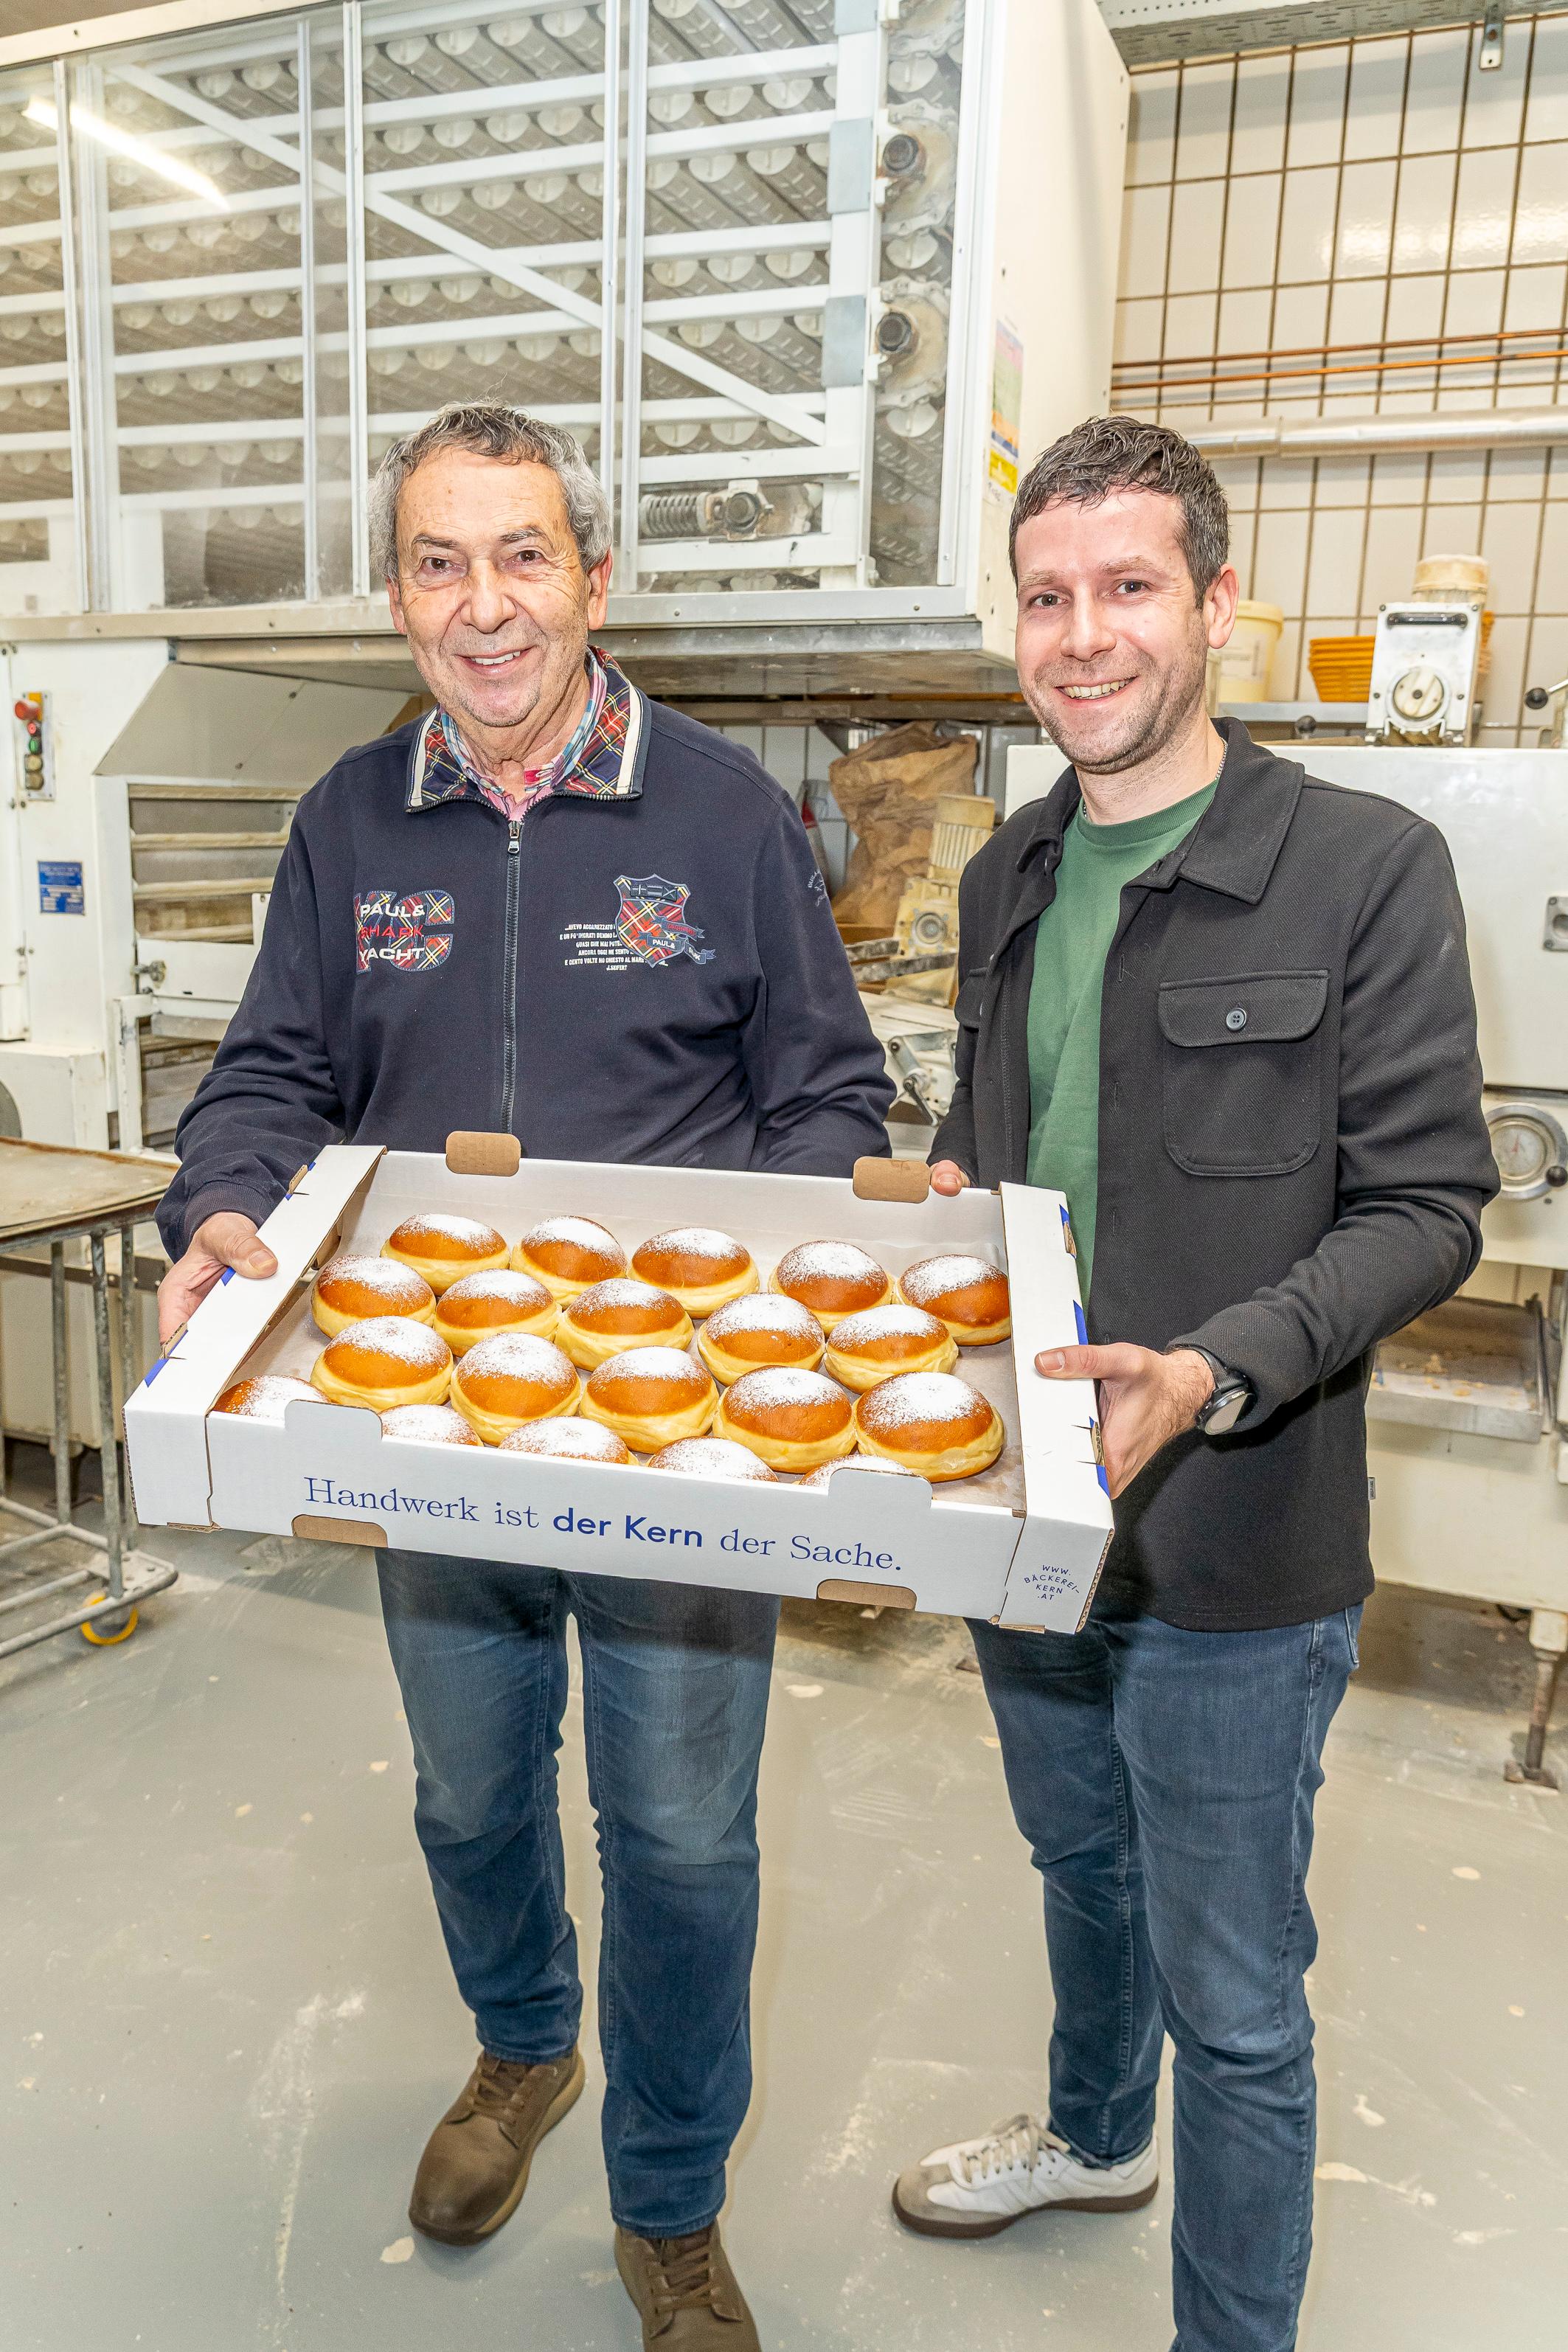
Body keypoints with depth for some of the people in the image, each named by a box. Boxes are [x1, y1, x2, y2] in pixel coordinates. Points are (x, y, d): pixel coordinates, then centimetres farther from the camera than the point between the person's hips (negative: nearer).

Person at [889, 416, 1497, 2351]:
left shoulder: (1365, 869, -13)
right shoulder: (1008, 881, 6)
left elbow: (1423, 1210, -14)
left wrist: (1215, 1374, -28)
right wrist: (944, 1183, -4)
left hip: (1234, 1542, -6)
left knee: (1230, 1993, 10)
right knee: (1082, 1862, 29)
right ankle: (1094, 2135, 56)